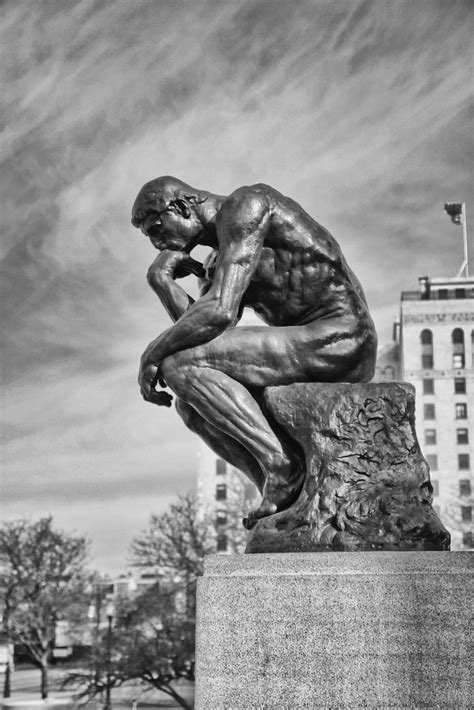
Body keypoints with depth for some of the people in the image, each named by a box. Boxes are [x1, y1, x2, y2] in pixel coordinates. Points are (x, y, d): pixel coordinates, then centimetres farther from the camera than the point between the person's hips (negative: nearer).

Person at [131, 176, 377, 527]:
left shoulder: (245, 205, -8)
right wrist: (161, 279, -2)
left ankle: (281, 465, -14)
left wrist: (151, 354, -10)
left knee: (181, 365, -16)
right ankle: (285, 494, -1)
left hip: (338, 339, -10)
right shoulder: (217, 262, 21)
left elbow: (219, 313, -20)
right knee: (191, 402, 9)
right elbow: (202, 328, 5)